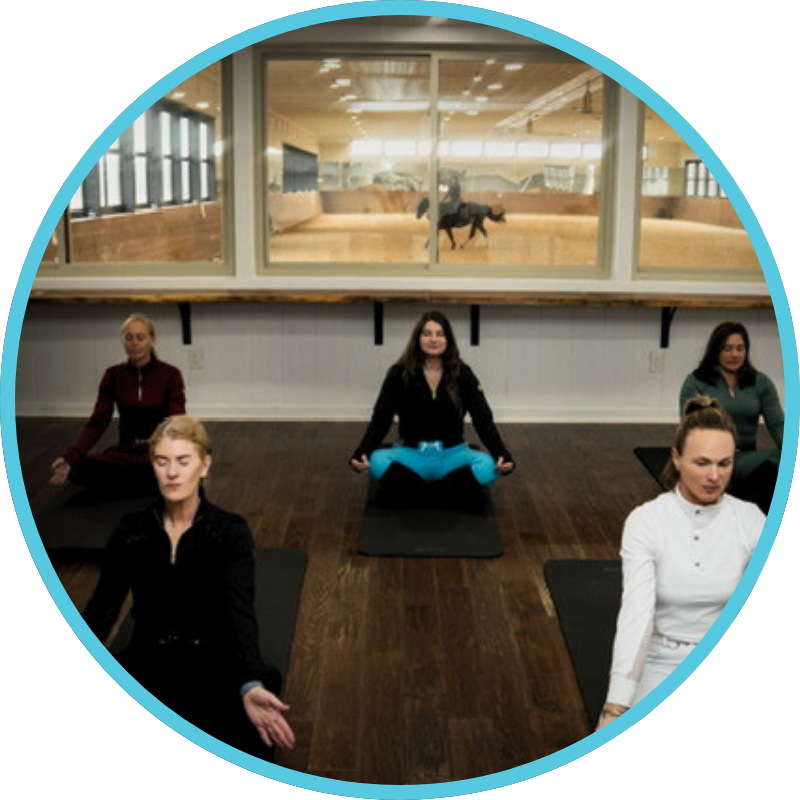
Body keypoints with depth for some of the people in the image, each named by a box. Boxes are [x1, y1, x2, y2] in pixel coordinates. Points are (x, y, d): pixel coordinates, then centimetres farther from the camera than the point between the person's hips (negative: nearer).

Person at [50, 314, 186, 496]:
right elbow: (97, 423, -3)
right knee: (78, 469, -28)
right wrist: (69, 457, -20)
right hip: (126, 452, 3)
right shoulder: (114, 375, 3)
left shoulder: (170, 374, -5)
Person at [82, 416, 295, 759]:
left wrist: (251, 686, -38)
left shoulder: (230, 532, -6)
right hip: (149, 660, 2)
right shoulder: (130, 531, 2)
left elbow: (240, 611, -20)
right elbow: (103, 606, -4)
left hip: (212, 660, -1)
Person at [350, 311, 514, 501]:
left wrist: (502, 455, -25)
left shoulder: (462, 374, -1)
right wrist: (361, 453, -26)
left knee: (487, 469, -31)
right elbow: (381, 418, -8)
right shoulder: (399, 373, -3)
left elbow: (483, 418, -8)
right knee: (377, 463, -33)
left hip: (452, 454, 1)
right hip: (411, 454, -1)